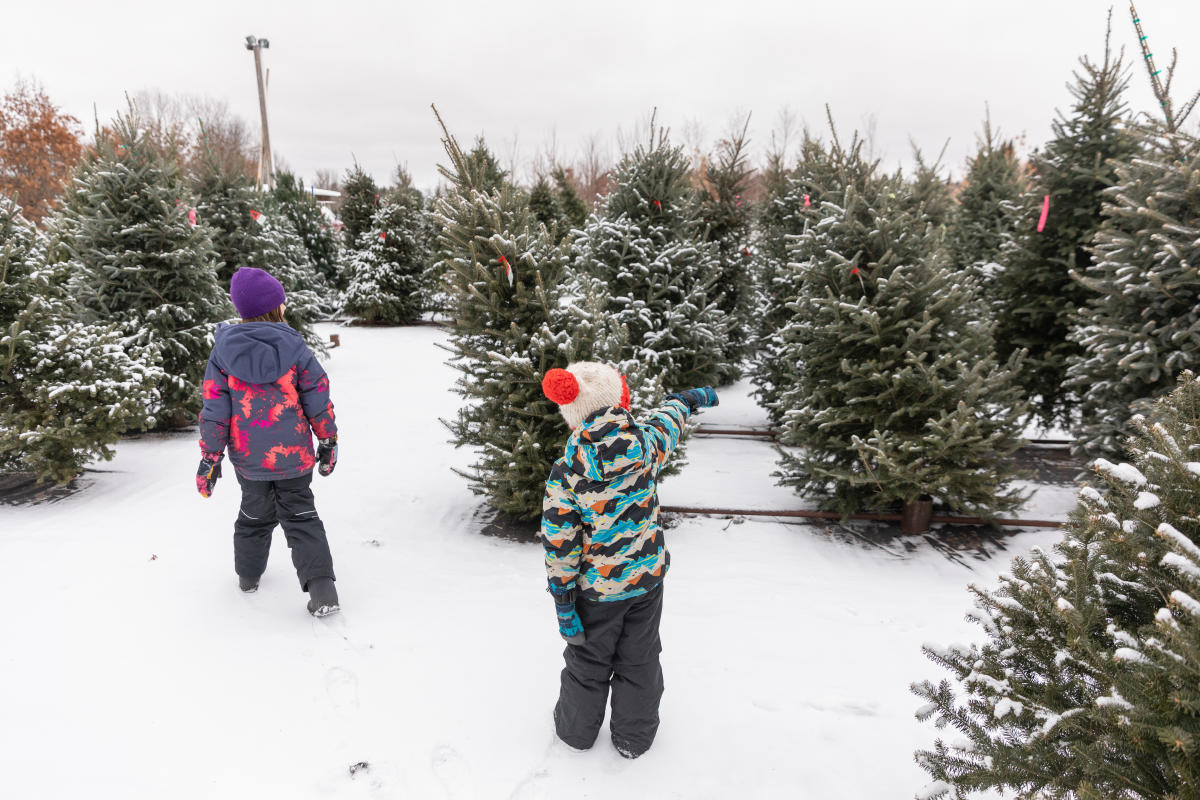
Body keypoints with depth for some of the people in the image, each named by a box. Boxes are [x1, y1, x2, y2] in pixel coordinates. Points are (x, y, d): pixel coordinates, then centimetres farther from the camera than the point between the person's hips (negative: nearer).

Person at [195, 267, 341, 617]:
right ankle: (321, 588, -3)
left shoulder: (223, 350, -6)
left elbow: (214, 407, -5)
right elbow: (317, 398, -5)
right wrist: (328, 441, 6)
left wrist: (210, 456, 2)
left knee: (254, 512, 24)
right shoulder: (294, 347, -11)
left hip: (248, 456, 2)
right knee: (300, 516, 7)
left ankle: (248, 574, 42)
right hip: (293, 455, -2)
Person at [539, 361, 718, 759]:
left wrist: (563, 602, -5)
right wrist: (691, 397, 29)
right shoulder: (646, 443, -17)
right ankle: (634, 737, 40)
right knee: (640, 660, 21)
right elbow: (666, 420, 7)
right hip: (648, 577, 2)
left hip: (598, 589, -2)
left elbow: (560, 546, -16)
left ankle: (577, 730, 44)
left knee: (588, 661, 21)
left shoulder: (565, 474, -22)